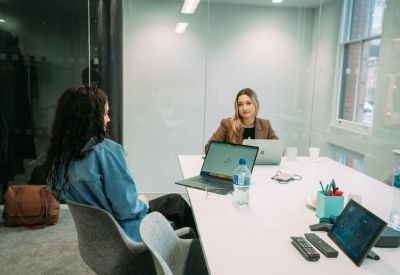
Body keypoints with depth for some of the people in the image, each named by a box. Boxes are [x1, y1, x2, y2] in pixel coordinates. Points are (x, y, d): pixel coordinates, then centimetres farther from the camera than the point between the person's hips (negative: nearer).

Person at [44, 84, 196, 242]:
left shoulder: (60, 155, -7)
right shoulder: (107, 151, -30)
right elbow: (127, 208, -29)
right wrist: (143, 204, -6)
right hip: (124, 233, -7)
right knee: (177, 202, 14)